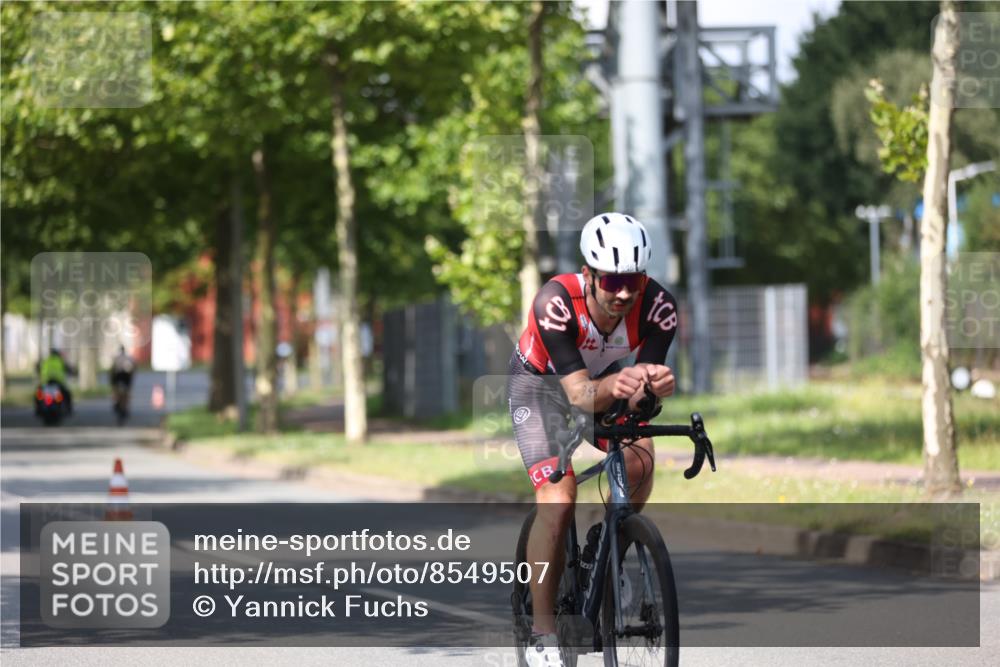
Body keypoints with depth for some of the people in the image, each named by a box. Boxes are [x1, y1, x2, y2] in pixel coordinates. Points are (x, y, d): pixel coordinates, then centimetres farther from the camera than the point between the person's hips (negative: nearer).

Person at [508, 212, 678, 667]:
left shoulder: (658, 306, -30)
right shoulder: (556, 301, -38)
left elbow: (641, 395, -32)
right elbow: (579, 394, -42)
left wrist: (654, 384, -56)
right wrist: (613, 386, -63)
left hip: (607, 378, 3)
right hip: (542, 382, -3)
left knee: (639, 463, -24)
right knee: (557, 500, -20)